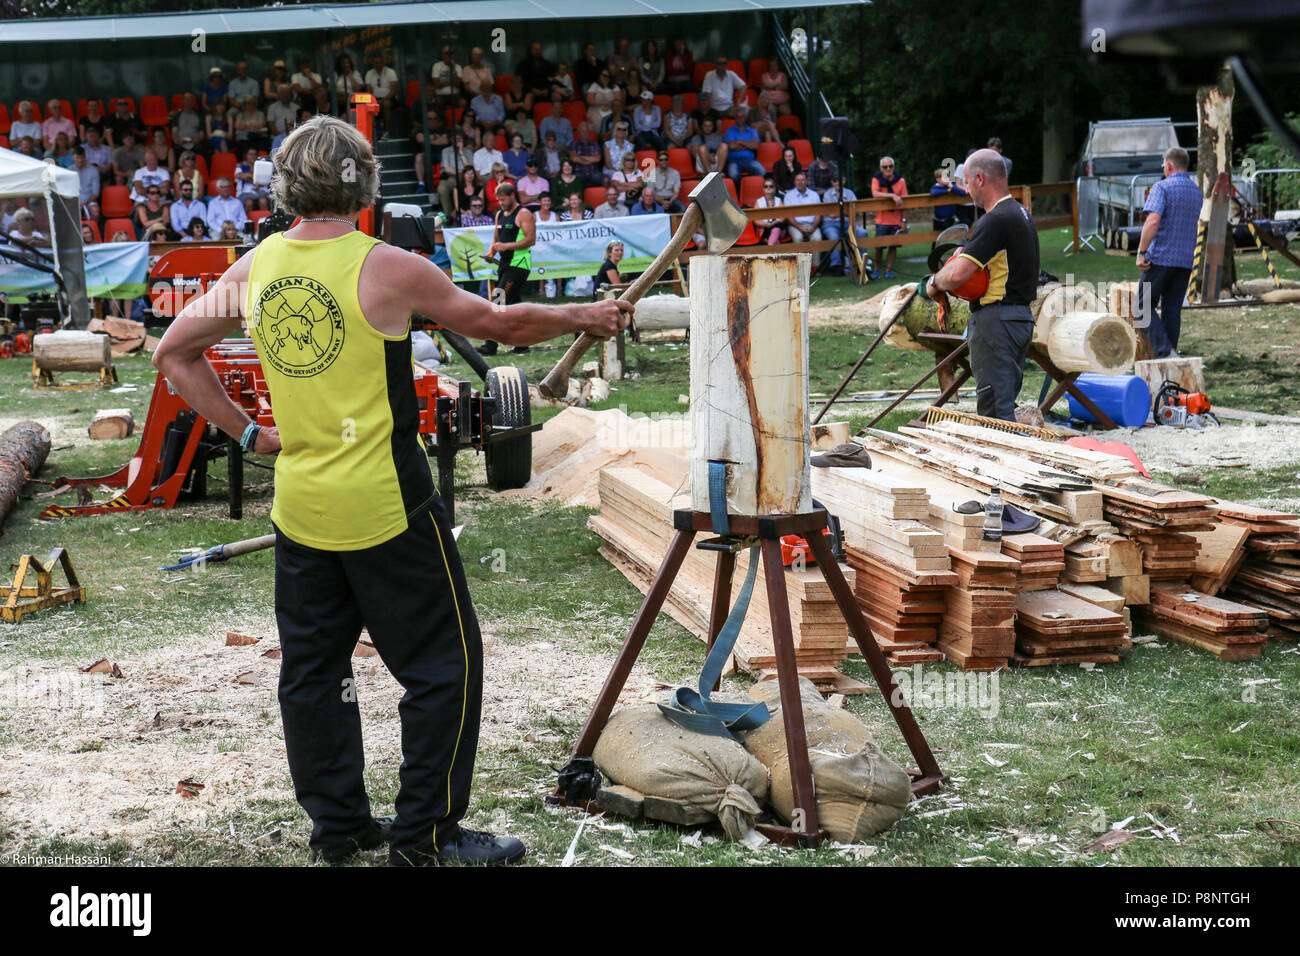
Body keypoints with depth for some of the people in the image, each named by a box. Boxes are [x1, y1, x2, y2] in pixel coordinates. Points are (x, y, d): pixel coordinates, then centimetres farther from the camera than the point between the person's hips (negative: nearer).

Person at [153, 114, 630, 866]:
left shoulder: (255, 269, 3)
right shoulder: (387, 270, -12)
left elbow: (174, 354, 12)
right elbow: (499, 324, -2)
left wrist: (245, 430, 12)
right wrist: (584, 318, 14)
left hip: (300, 507, 6)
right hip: (386, 506, -6)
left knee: (312, 667, 15)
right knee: (444, 664, 6)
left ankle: (338, 824, 25)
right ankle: (428, 833, 10)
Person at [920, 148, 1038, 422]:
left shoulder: (996, 220, -18)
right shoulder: (1021, 213, 15)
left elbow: (957, 275, -25)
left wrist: (933, 283, -4)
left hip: (996, 321, -10)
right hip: (1022, 317, 11)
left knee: (995, 412, -9)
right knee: (1005, 404, 15)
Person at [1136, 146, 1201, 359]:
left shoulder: (1162, 188, -10)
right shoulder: (1196, 191, 14)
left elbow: (1153, 221, -21)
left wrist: (1142, 253, -18)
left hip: (1160, 257, -7)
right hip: (1185, 259, 7)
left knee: (1145, 305, 0)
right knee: (1172, 309, 10)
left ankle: (1165, 351, -14)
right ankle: (1170, 356, 9)